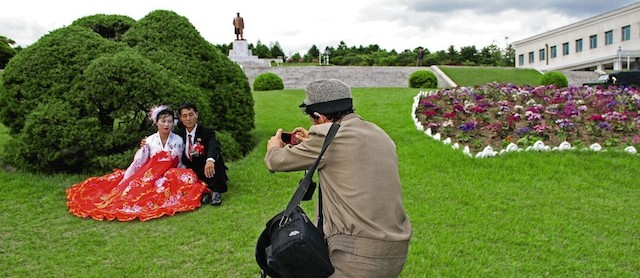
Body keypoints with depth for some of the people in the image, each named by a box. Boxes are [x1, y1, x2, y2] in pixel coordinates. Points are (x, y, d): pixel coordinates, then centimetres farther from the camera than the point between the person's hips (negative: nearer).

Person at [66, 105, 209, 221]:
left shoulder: (178, 140, 1)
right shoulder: (149, 141, 1)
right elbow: (137, 163, -2)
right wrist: (123, 182, -8)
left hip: (169, 177, 0)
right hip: (149, 177, 0)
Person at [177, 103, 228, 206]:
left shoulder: (207, 132, -9)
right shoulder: (181, 134, 7)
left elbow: (213, 146, -31)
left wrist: (210, 160, -53)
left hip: (208, 172, -3)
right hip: (192, 172, 3)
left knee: (216, 156, -32)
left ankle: (215, 192, -25)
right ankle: (203, 191, -15)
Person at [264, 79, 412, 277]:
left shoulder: (328, 136, -10)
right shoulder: (379, 135, 12)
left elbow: (277, 162, 2)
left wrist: (274, 147, 25)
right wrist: (311, 143, 38)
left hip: (358, 254, -8)